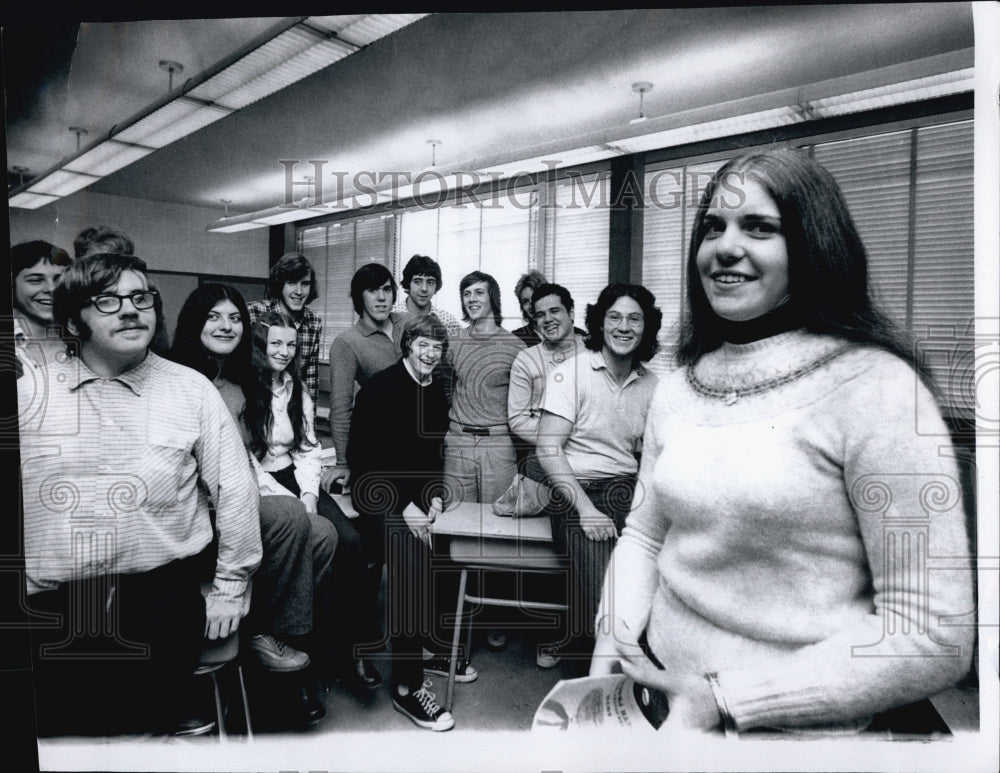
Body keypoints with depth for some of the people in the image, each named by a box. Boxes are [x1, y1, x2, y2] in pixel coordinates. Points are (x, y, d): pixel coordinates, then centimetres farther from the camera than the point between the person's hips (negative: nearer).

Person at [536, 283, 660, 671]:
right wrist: (586, 509, -18)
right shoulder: (570, 373, -4)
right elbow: (548, 451, -9)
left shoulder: (651, 384, 11)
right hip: (579, 494, -5)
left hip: (630, 494, 5)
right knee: (603, 599, -29)